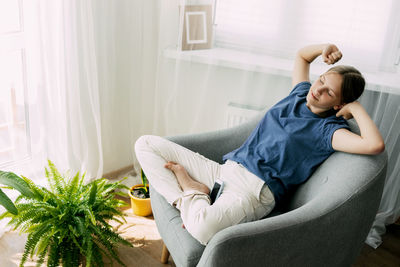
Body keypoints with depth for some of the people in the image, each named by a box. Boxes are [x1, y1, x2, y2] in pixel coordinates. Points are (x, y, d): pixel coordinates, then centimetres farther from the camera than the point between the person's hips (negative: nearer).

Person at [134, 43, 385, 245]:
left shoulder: (328, 129, -7)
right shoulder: (301, 94, 13)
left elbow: (375, 145, -27)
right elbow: (302, 55, 31)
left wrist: (356, 108, -11)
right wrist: (323, 48, 10)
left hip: (255, 190, -7)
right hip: (224, 169, 7)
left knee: (204, 227, -42)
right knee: (146, 144, 2)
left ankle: (193, 193, -9)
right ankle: (186, 201, -9)